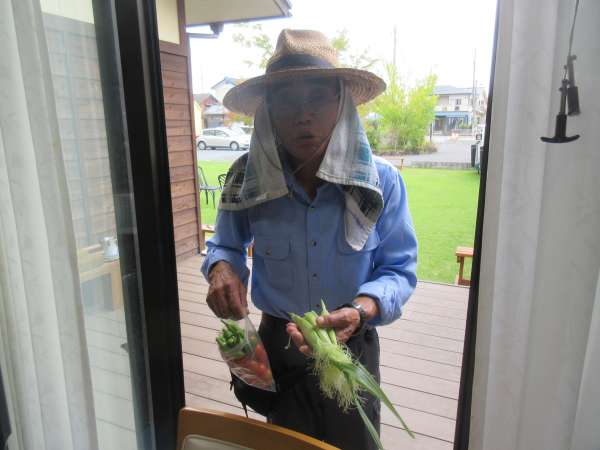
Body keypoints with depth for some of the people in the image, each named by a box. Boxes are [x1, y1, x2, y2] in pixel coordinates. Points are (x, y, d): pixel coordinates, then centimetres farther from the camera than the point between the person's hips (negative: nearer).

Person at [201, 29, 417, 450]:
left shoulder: (382, 181, -18)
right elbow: (226, 244, 3)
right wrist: (221, 266, -21)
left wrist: (362, 310, -31)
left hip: (353, 347, 0)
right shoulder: (248, 179, -14)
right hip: (278, 345, 1)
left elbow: (399, 268, -10)